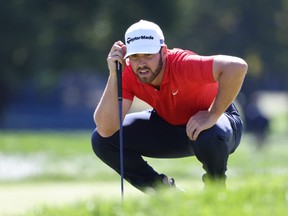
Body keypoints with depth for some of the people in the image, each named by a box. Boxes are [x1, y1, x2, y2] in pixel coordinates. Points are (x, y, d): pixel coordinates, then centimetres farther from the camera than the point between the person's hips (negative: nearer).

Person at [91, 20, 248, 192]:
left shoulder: (182, 65, -35)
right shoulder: (127, 74, -20)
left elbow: (237, 67, -46)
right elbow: (106, 130, -28)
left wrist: (212, 115, -39)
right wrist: (114, 74, -35)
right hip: (169, 125, 5)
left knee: (210, 138, -42)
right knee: (101, 140, -11)